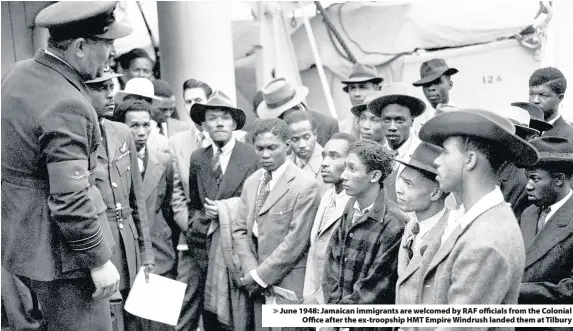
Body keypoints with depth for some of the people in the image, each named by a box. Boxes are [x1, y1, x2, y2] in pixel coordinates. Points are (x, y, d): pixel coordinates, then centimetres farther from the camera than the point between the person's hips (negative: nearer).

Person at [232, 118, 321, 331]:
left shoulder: (305, 185, -13)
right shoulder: (251, 182, 8)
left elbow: (295, 241, -16)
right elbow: (239, 230, 7)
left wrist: (260, 275, -11)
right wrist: (251, 271, -5)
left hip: (288, 285, -5)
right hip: (258, 286, 6)